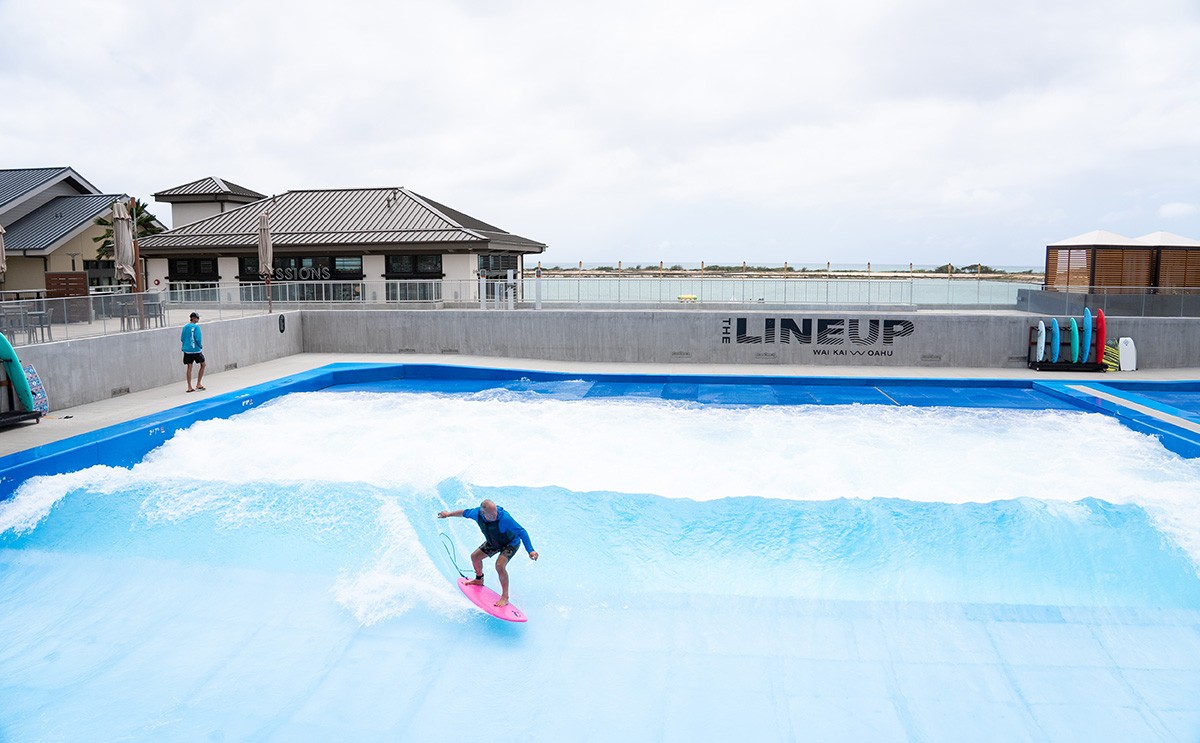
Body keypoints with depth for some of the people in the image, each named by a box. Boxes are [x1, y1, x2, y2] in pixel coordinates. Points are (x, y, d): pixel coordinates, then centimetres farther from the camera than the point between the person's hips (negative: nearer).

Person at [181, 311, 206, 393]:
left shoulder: (185, 327, 6)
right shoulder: (196, 327, -11)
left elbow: (182, 338, 8)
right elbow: (198, 339, -15)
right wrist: (201, 346, 0)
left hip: (187, 350, 5)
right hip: (196, 350, -5)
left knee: (189, 368, 6)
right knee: (202, 365, 12)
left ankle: (189, 387, 6)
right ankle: (198, 384, 10)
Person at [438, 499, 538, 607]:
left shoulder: (504, 518, -41)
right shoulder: (477, 513, -25)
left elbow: (522, 532, -35)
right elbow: (465, 513, -1)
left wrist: (530, 550, -41)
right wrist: (449, 514, 14)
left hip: (510, 543, -6)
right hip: (493, 542, 6)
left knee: (499, 565, -26)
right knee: (475, 557, 14)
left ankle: (505, 597, -13)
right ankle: (479, 580, 43)